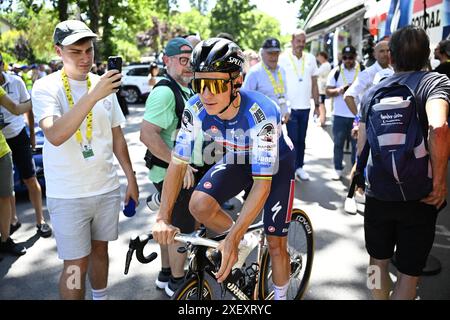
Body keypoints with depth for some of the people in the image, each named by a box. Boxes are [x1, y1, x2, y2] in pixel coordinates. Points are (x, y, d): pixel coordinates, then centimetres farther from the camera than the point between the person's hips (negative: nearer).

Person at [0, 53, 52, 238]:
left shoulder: (16, 82, -6)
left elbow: (28, 107, 6)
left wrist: (32, 134, 9)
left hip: (18, 136, 0)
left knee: (30, 180, 2)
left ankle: (40, 221, 13)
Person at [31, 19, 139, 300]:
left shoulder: (104, 85, 4)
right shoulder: (46, 87, -10)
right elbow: (55, 135, -27)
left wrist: (131, 179, 12)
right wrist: (94, 95, -33)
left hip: (107, 189, 5)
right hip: (68, 195, -4)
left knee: (100, 249, 19)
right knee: (76, 265, 2)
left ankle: (101, 297, 39)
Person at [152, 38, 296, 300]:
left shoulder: (261, 114, -39)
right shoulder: (196, 109, -26)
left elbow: (262, 185, -38)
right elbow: (177, 164, -19)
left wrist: (232, 239, -42)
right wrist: (163, 218, -29)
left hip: (276, 162, -3)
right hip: (238, 158, 4)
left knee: (276, 244, 0)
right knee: (199, 205, -23)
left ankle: (280, 296, 30)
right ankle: (244, 244, 6)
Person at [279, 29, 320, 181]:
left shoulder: (311, 58, 8)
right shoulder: (283, 58, -4)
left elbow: (314, 84, 12)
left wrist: (317, 104, 8)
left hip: (305, 107, 4)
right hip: (290, 107, -3)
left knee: (301, 139, 10)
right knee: (293, 139, 0)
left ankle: (299, 166, 20)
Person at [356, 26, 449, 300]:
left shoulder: (372, 92, 4)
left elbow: (362, 146, 8)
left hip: (377, 194, 4)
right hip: (418, 197, -3)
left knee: (378, 261, 22)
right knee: (409, 272, 13)